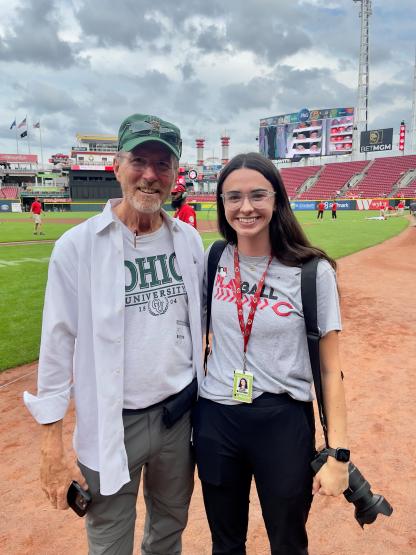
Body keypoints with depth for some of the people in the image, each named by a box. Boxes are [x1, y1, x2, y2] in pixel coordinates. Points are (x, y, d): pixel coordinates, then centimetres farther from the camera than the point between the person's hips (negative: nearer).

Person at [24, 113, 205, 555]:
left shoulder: (189, 240, 0)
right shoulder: (77, 245, -13)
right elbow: (58, 346, -10)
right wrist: (52, 450, -9)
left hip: (180, 413, 4)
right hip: (112, 423, -3)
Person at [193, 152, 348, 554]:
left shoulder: (313, 272, -12)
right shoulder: (213, 261, -2)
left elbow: (330, 367, -8)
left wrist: (338, 453, -9)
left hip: (284, 423, -2)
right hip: (214, 420, 3)